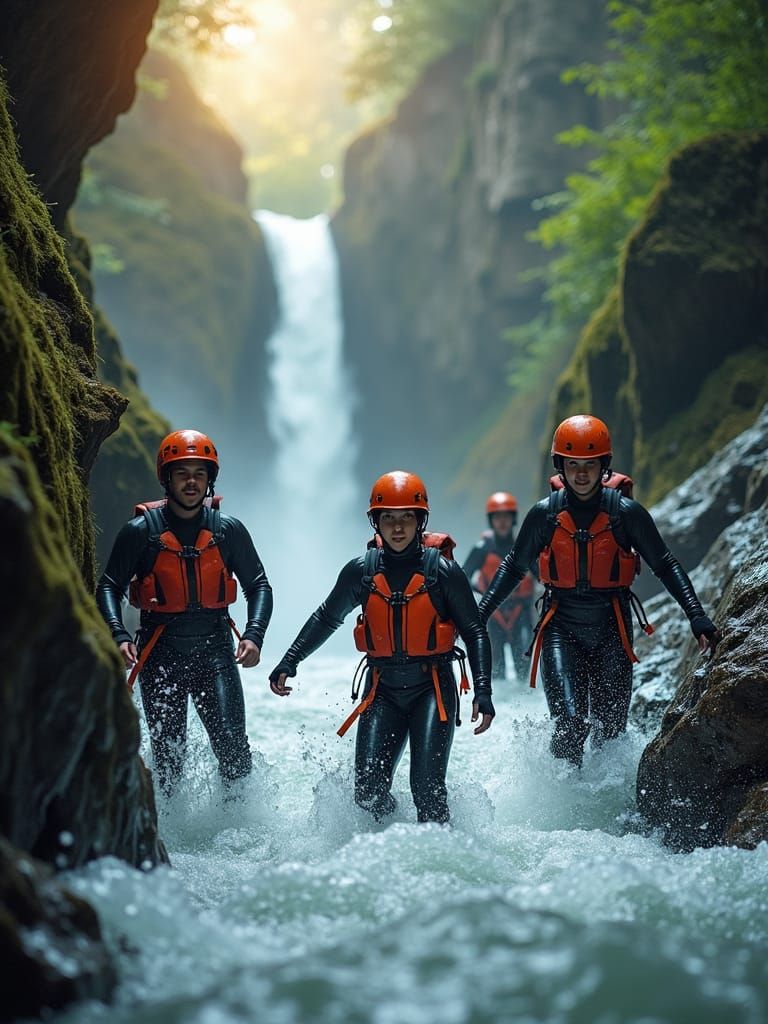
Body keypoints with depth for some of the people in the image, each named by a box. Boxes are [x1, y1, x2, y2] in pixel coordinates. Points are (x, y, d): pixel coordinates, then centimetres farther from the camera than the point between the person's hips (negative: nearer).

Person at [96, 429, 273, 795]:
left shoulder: (228, 529, 2)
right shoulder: (141, 530, -3)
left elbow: (258, 585, 9)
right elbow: (109, 587, 0)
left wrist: (253, 635, -8)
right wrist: (119, 636, -17)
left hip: (215, 650, 1)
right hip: (161, 653, -1)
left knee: (233, 747, -10)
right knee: (168, 753, 2)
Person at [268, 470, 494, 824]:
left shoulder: (443, 569, -6)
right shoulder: (361, 570, 1)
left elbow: (475, 633, -2)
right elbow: (325, 618, 15)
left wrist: (483, 692, -12)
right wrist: (289, 662, 9)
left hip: (432, 688, -2)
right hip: (382, 690, 2)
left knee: (427, 789, -16)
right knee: (368, 792, -5)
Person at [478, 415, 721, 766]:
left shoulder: (626, 512, -6)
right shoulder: (545, 514, -2)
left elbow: (665, 566, 2)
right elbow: (513, 568, 11)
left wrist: (697, 617, -8)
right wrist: (477, 615, 4)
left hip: (612, 631, 0)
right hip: (561, 629, 0)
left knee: (610, 731, 1)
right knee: (570, 724, -15)